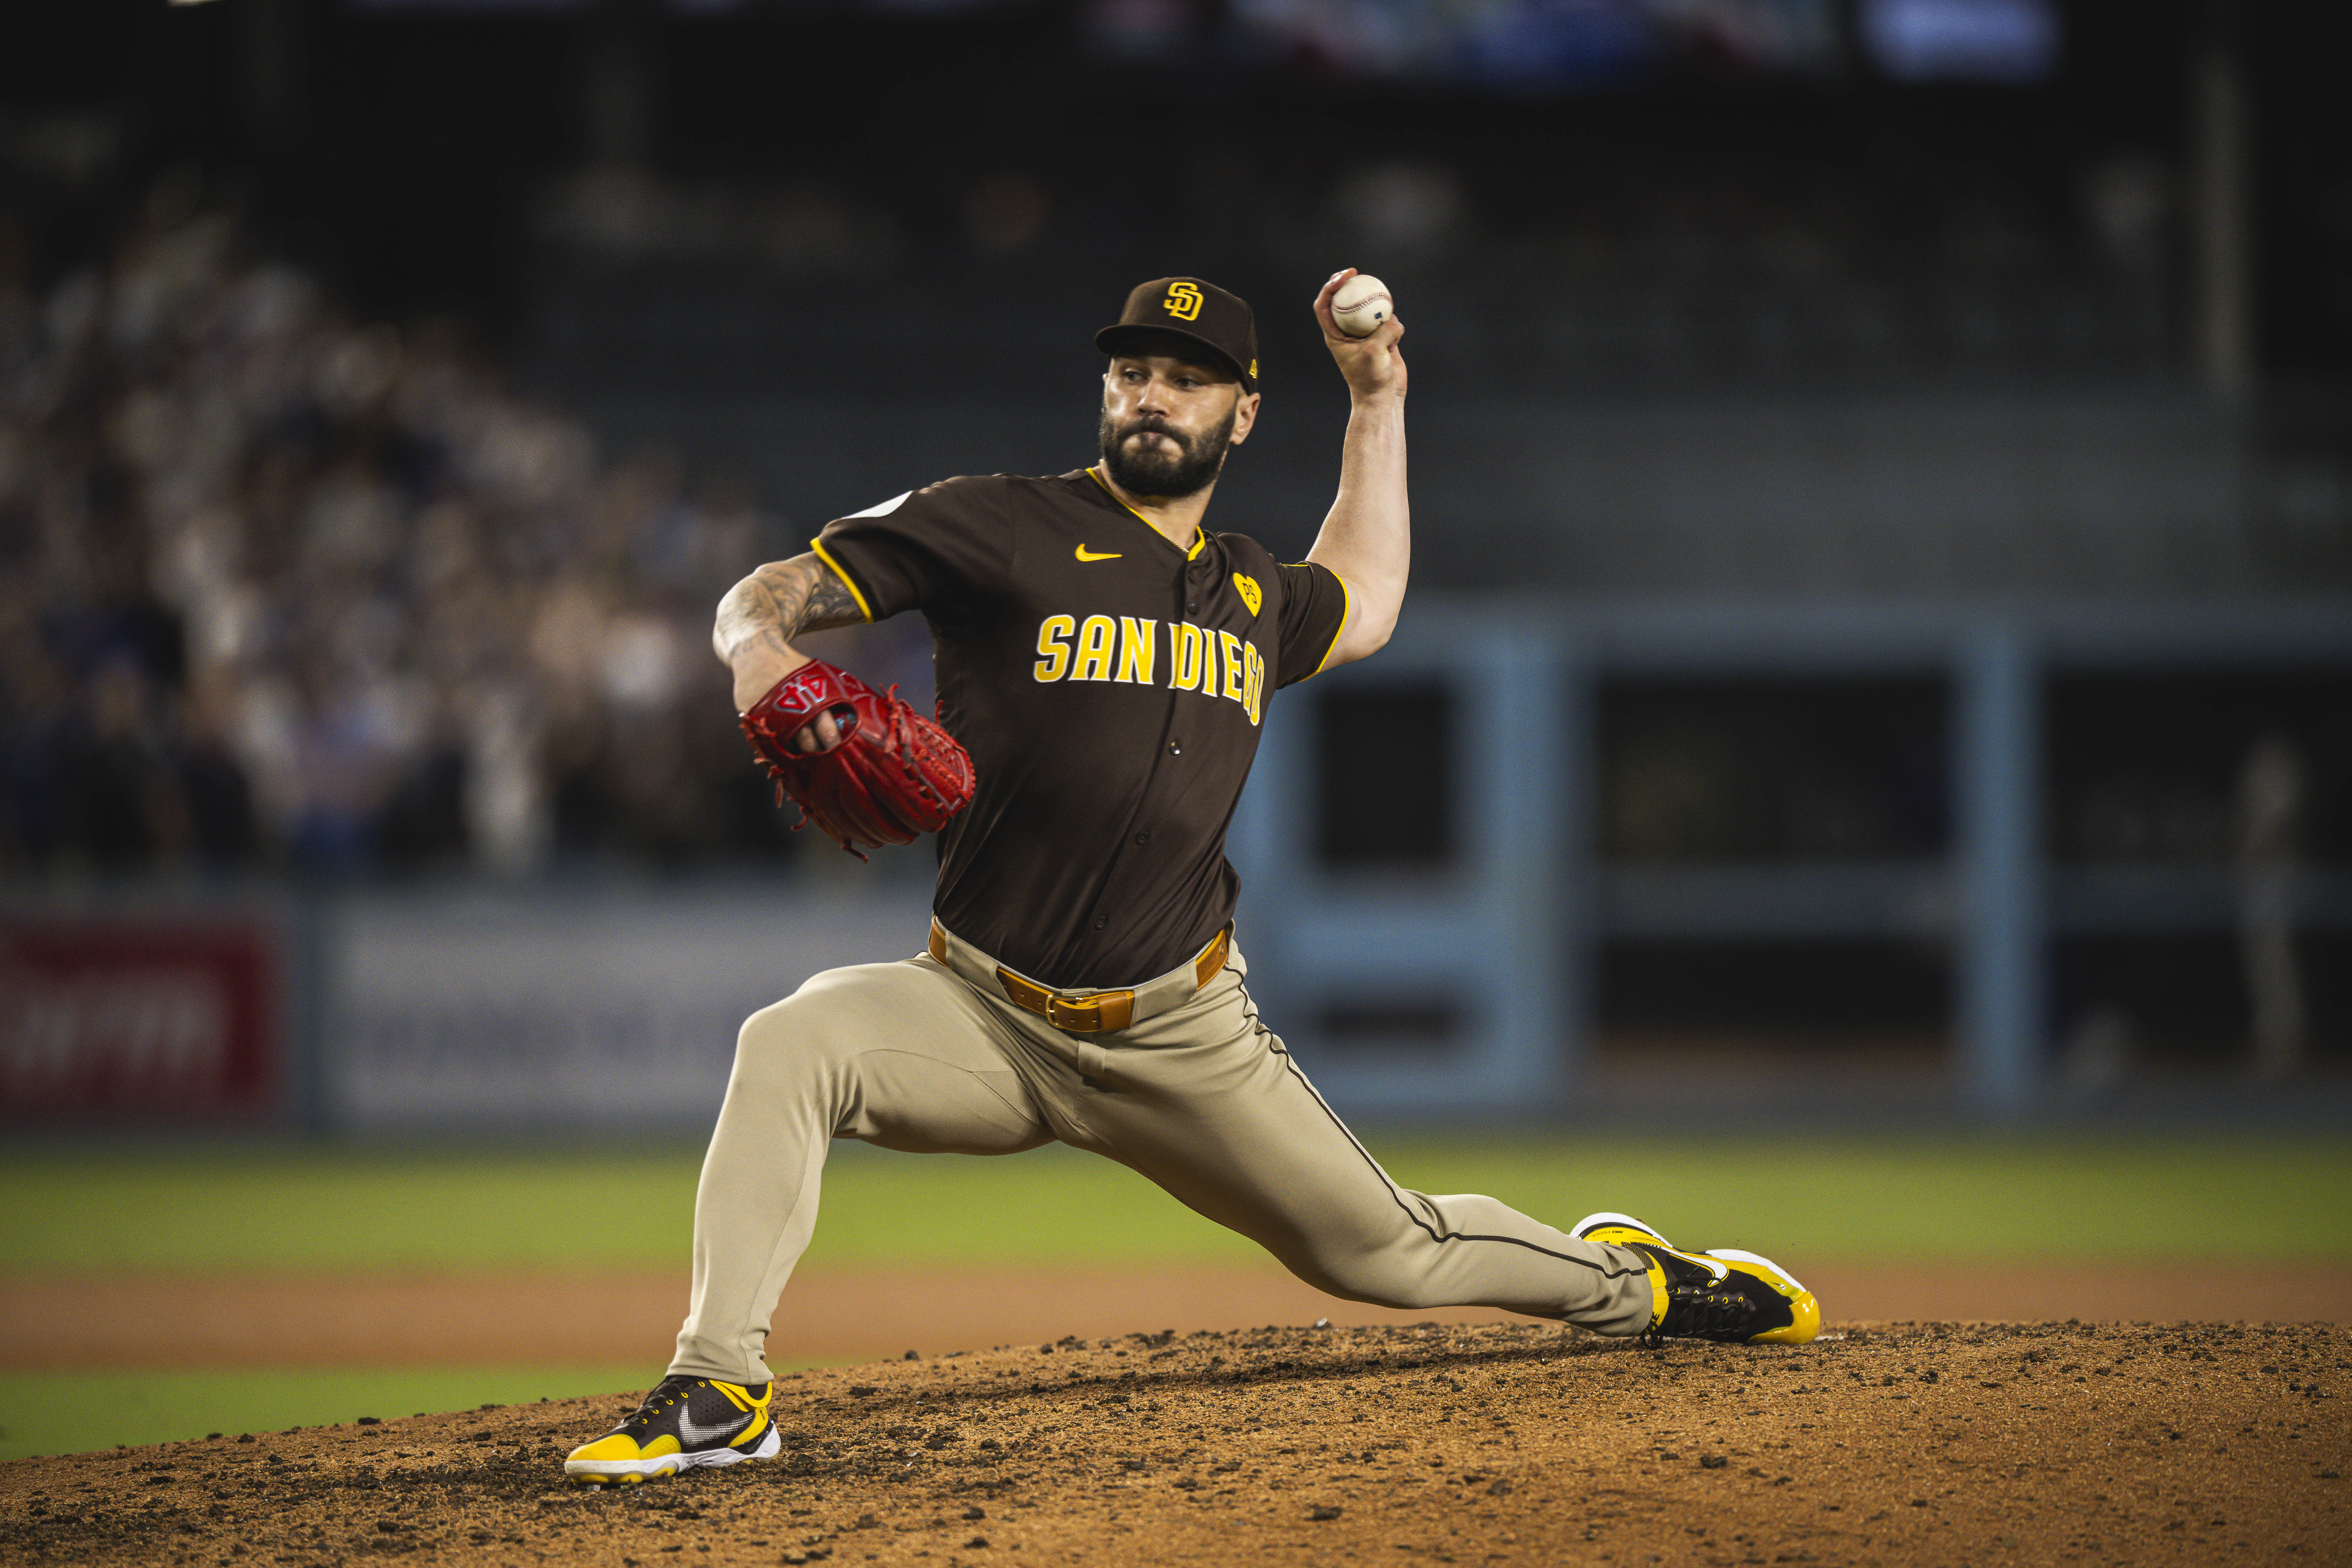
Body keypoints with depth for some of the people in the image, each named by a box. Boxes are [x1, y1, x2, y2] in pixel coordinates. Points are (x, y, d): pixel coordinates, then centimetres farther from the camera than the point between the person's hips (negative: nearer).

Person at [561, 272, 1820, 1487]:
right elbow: (771, 594, -8)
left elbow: (1359, 609, 36)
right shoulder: (1004, 531, -5)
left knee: (1387, 1252, 5)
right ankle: (717, 1392, -28)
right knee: (792, 1045, -31)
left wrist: (1376, 401, 31)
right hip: (985, 1015, -3)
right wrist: (764, 657, -32)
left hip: (1183, 1040, 3)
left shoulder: (1252, 596, 11)